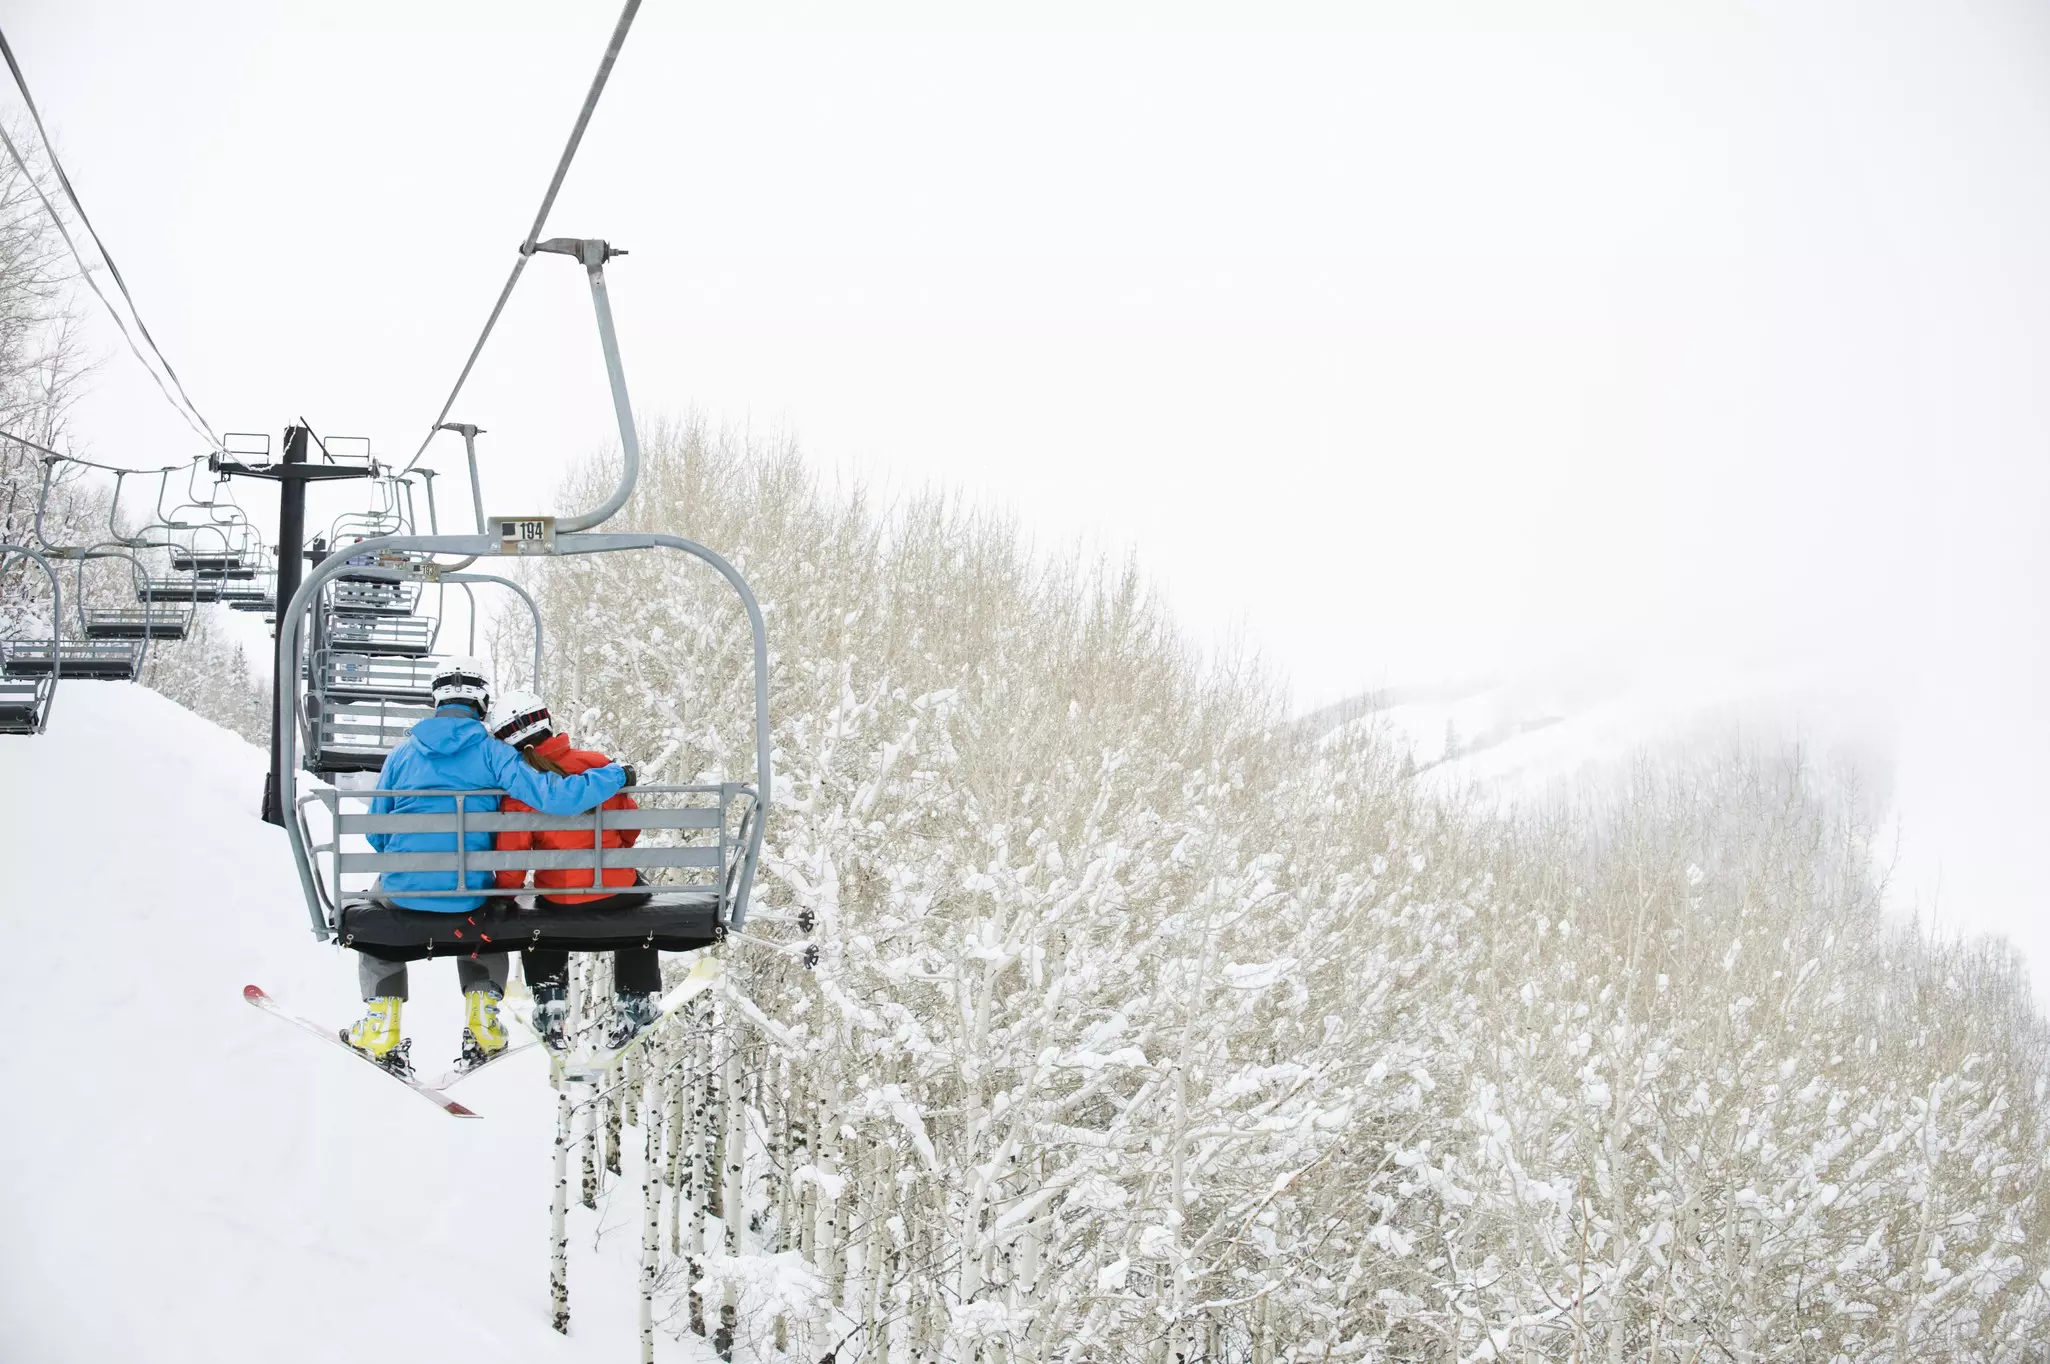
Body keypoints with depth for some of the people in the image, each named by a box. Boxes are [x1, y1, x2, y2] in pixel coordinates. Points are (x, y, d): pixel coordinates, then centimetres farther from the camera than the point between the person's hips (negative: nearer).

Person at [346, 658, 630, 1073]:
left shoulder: (402, 753, 1)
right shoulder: (492, 752, -7)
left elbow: (375, 832, 8)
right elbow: (554, 796, -18)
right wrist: (615, 775, -4)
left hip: (404, 892, 0)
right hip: (469, 896, 0)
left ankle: (381, 1022, 21)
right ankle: (483, 1022, 22)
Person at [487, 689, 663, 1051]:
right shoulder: (597, 763, -4)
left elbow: (511, 856, -12)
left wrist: (506, 896, 7)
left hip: (560, 899, -1)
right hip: (617, 890, 1)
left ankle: (549, 1003, 26)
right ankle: (634, 1002, 33)